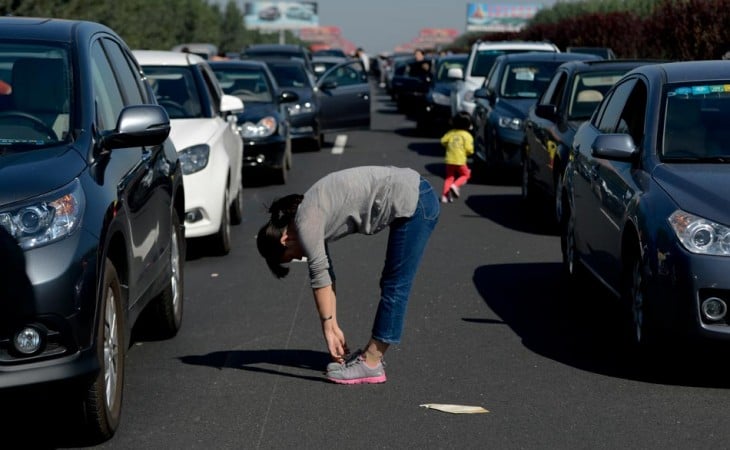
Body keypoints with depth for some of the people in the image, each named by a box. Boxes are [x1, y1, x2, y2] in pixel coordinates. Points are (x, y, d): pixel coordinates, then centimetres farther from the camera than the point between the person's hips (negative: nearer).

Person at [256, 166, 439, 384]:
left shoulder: (305, 223, -12)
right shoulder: (311, 218, 14)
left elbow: (319, 276, -9)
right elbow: (325, 278, 16)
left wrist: (329, 327, -2)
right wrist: (333, 326, 15)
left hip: (413, 202, -10)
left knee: (394, 286, -5)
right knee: (391, 284, 15)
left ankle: (371, 364, -1)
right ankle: (371, 353, 23)